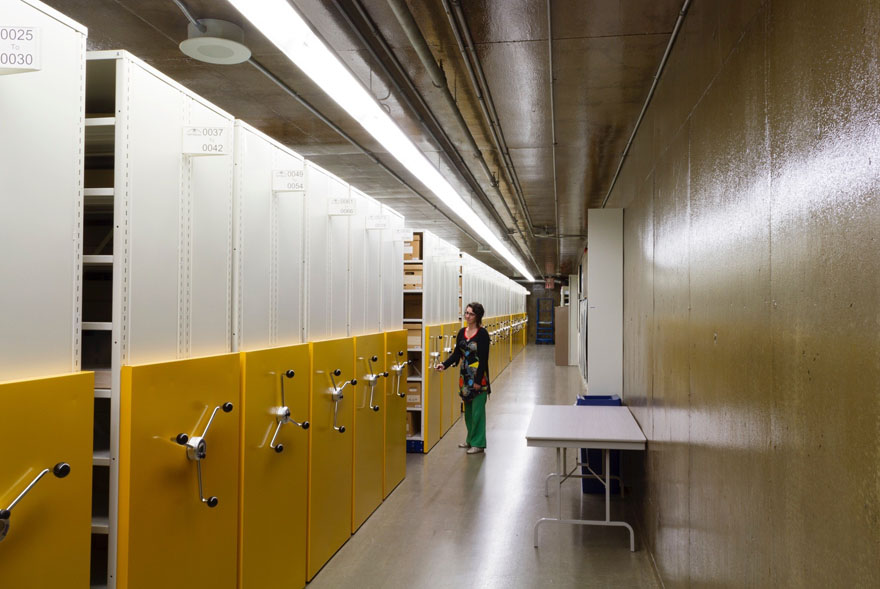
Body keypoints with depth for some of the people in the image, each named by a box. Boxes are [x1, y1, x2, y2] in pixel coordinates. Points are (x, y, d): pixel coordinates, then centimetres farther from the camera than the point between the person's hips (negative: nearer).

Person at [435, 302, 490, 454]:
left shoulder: (482, 333, -12)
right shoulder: (462, 332, 7)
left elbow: (483, 358, -14)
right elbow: (456, 353, 8)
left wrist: (478, 380, -17)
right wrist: (445, 364, -8)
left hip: (478, 377, -6)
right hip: (465, 376, 6)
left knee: (477, 410, -3)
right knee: (467, 409, 14)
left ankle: (478, 443, 6)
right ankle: (470, 439, 27)